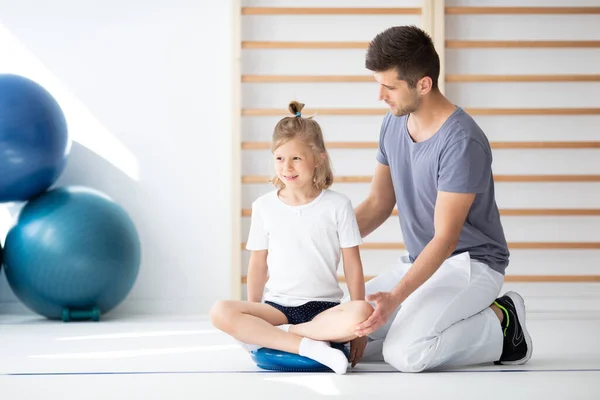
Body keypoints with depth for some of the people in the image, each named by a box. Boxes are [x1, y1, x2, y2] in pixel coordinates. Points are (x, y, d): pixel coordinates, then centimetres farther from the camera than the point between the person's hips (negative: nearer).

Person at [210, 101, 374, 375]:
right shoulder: (264, 206, 5)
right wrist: (253, 316, 10)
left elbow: (352, 264, 1)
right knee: (221, 312, -26)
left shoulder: (337, 206, -1)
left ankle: (269, 335, -25)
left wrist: (358, 326, -2)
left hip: (324, 307, -1)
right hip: (277, 306, 1)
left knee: (363, 313, -35)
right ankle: (307, 346, -30)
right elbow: (258, 263, 11)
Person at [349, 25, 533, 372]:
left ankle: (500, 322, -3)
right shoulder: (394, 123, 2)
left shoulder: (462, 142, -24)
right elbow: (378, 204, 11)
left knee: (404, 353, -29)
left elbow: (445, 239, -25)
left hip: (471, 263, -8)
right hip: (420, 261, 8)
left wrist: (395, 298, -34)